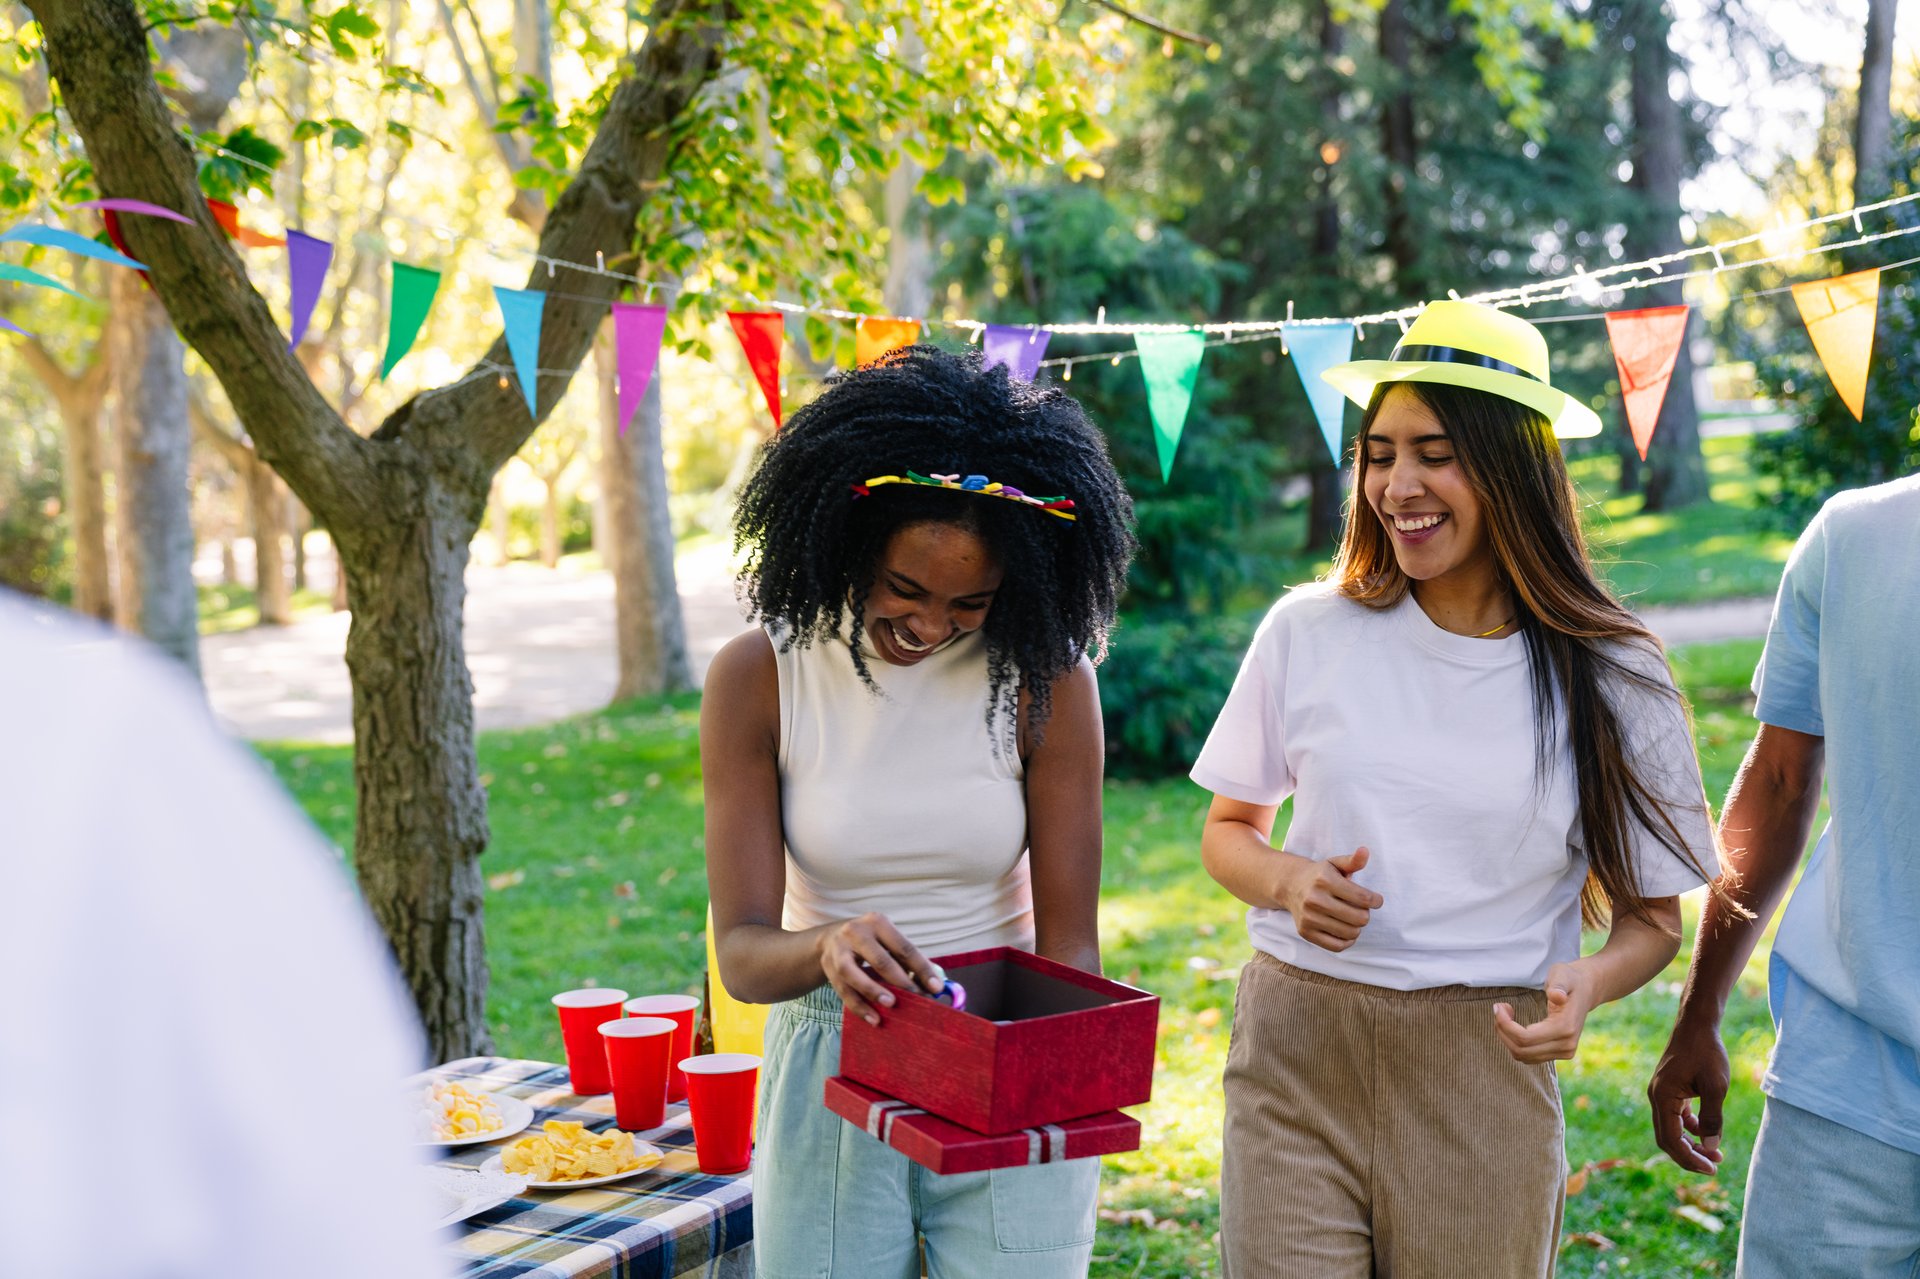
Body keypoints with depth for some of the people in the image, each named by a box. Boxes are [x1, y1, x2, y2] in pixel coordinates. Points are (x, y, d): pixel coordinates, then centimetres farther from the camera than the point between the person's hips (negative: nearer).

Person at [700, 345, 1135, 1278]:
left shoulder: (1045, 677, -9)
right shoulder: (758, 677, -9)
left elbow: (1068, 940, -9)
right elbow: (741, 949, -13)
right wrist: (827, 948, -36)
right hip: (828, 1077, 1)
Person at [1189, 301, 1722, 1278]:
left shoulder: (1610, 682, -2)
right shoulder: (1308, 632, 0)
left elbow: (1652, 913, 4)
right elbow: (1228, 830, 12)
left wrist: (1590, 983, -17)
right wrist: (1288, 880, -10)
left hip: (1486, 1071, 0)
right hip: (1295, 1050, 1)